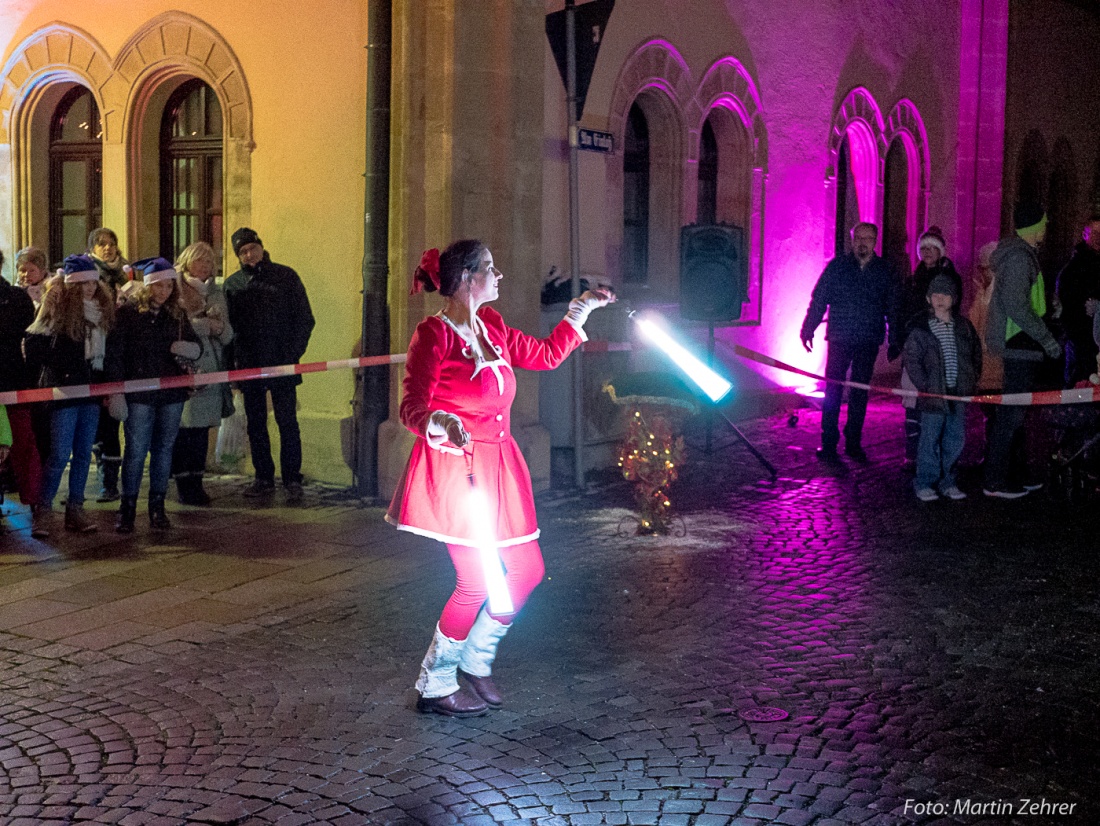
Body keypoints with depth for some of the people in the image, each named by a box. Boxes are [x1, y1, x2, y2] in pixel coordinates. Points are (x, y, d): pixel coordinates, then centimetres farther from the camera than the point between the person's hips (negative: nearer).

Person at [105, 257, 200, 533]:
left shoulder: (177, 313, 9)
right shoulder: (128, 311, -4)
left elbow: (195, 343, 18)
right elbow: (115, 352, -5)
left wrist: (191, 351, -7)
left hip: (172, 392, 4)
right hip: (138, 393, -4)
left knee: (164, 448, 9)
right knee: (136, 450, -2)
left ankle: (157, 506, 19)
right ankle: (127, 508, 7)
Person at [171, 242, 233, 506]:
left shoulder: (216, 293, 19)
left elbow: (228, 335, 17)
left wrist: (219, 327, -5)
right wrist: (207, 324, -9)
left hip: (211, 368, 6)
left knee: (202, 429, 7)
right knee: (184, 429, -5)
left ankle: (196, 482, 13)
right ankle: (184, 485, 1)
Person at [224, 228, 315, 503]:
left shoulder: (285, 276, 3)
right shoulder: (232, 284, 9)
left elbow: (304, 319, 3)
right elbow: (227, 325, 13)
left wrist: (294, 352, -7)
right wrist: (234, 358, 0)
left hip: (282, 365, -3)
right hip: (249, 365, 3)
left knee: (287, 422, -4)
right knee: (255, 424, 9)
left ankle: (292, 480, 1)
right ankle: (264, 478, 18)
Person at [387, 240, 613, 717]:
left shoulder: (491, 326, 11)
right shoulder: (433, 334, -12)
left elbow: (544, 355, 24)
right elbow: (412, 408, -17)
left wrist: (580, 310, 26)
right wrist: (440, 423, -37)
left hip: (497, 466, 9)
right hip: (453, 467, -8)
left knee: (527, 571, 9)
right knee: (476, 582, -7)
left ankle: (475, 661, 28)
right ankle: (434, 687, 12)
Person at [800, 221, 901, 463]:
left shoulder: (885, 271, 5)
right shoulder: (837, 266, 1)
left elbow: (893, 309, 11)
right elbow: (818, 299, 3)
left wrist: (895, 341, 9)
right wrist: (808, 329, -3)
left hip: (868, 343, 1)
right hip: (839, 339, -1)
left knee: (859, 394, 7)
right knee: (833, 390, -3)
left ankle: (853, 443, 16)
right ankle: (828, 443, 3)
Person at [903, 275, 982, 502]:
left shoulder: (964, 327, 9)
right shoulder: (920, 330, -5)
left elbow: (976, 355, 17)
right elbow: (912, 361, -5)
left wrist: (971, 381, 7)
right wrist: (925, 386, -11)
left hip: (959, 395, 4)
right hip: (933, 395, -4)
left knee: (956, 439, 8)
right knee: (930, 439, -1)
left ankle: (947, 481, 20)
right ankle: (924, 484, 8)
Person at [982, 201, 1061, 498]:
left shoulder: (1021, 253, 16)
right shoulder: (1019, 256, -16)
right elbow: (1016, 307, -23)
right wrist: (1047, 339, -18)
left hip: (1019, 344, 11)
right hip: (1021, 344, -11)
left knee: (1016, 410, 16)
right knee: (1012, 411, -7)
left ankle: (1018, 473, 25)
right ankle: (995, 481, -4)